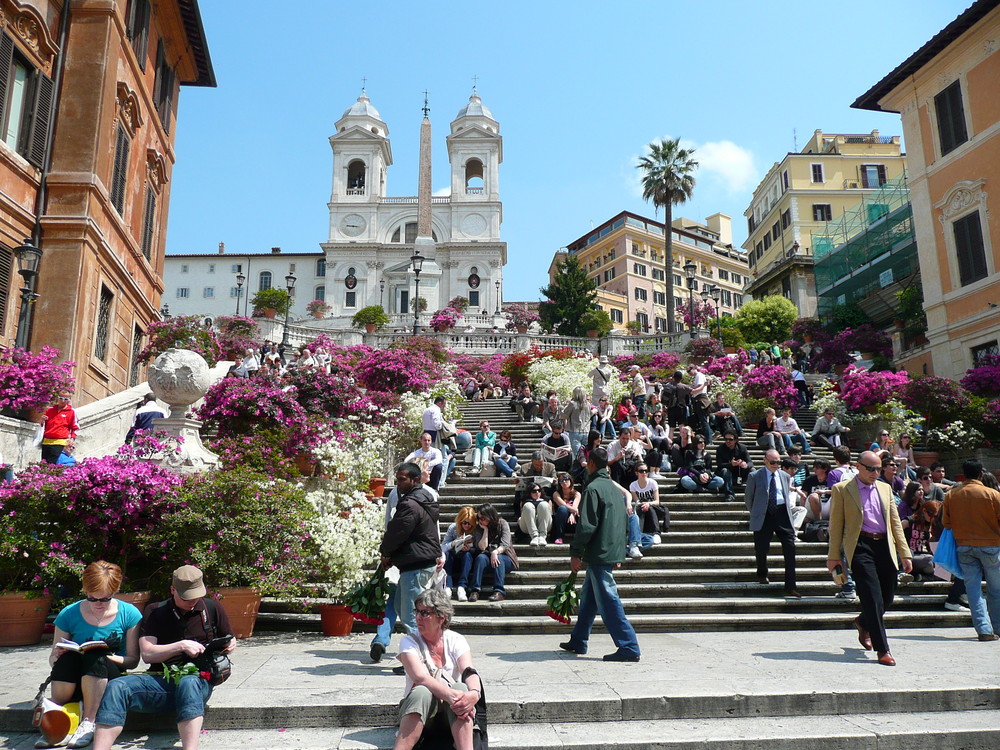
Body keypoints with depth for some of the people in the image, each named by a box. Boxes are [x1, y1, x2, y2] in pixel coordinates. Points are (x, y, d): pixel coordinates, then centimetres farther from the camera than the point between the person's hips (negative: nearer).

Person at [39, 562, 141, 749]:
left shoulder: (129, 614, -4)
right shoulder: (69, 614, 0)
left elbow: (133, 660, -3)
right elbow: (52, 660, 6)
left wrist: (104, 656, -20)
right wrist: (58, 654, -18)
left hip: (108, 680, -1)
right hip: (73, 684, 1)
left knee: (94, 658, -34)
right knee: (68, 658, -32)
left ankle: (88, 724, -26)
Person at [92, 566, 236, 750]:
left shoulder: (212, 608, 12)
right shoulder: (154, 612, 13)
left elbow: (230, 642, 22)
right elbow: (147, 654, 2)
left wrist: (229, 646, -2)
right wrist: (181, 646, -11)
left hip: (198, 678, -2)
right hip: (160, 679, 2)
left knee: (188, 683, -40)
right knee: (117, 686, -26)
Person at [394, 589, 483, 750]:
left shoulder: (456, 640, 2)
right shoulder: (409, 641, -3)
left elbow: (469, 672, -15)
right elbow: (419, 677, -21)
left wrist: (474, 694, -39)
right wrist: (449, 694, -39)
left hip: (453, 714, 1)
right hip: (418, 708, -1)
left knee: (461, 687, -31)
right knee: (422, 692, -34)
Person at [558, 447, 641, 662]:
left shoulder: (593, 488, -14)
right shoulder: (614, 487, 15)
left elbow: (586, 525, -19)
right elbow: (622, 522, 21)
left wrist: (575, 553, -12)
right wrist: (618, 552, 25)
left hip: (599, 553, -10)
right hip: (612, 553, 10)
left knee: (608, 600, -5)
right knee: (588, 597, 17)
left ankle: (629, 647, -4)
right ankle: (578, 642, 27)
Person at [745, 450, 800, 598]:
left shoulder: (785, 476, 14)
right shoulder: (755, 476, 2)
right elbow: (748, 497, 9)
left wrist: (788, 508, 13)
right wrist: (755, 513, 9)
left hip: (782, 514, 2)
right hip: (763, 516, -2)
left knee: (790, 549, -7)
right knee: (761, 548, 4)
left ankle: (790, 587, -4)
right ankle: (762, 575, 36)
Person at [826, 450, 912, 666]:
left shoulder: (885, 489, 17)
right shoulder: (842, 489, 2)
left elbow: (895, 522, 17)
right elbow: (835, 525, 1)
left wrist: (905, 554, 11)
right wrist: (833, 556, -2)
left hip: (885, 546, 5)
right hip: (860, 546, -5)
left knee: (887, 597, 9)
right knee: (873, 598, -8)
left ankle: (864, 623, 38)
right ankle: (882, 650, 0)